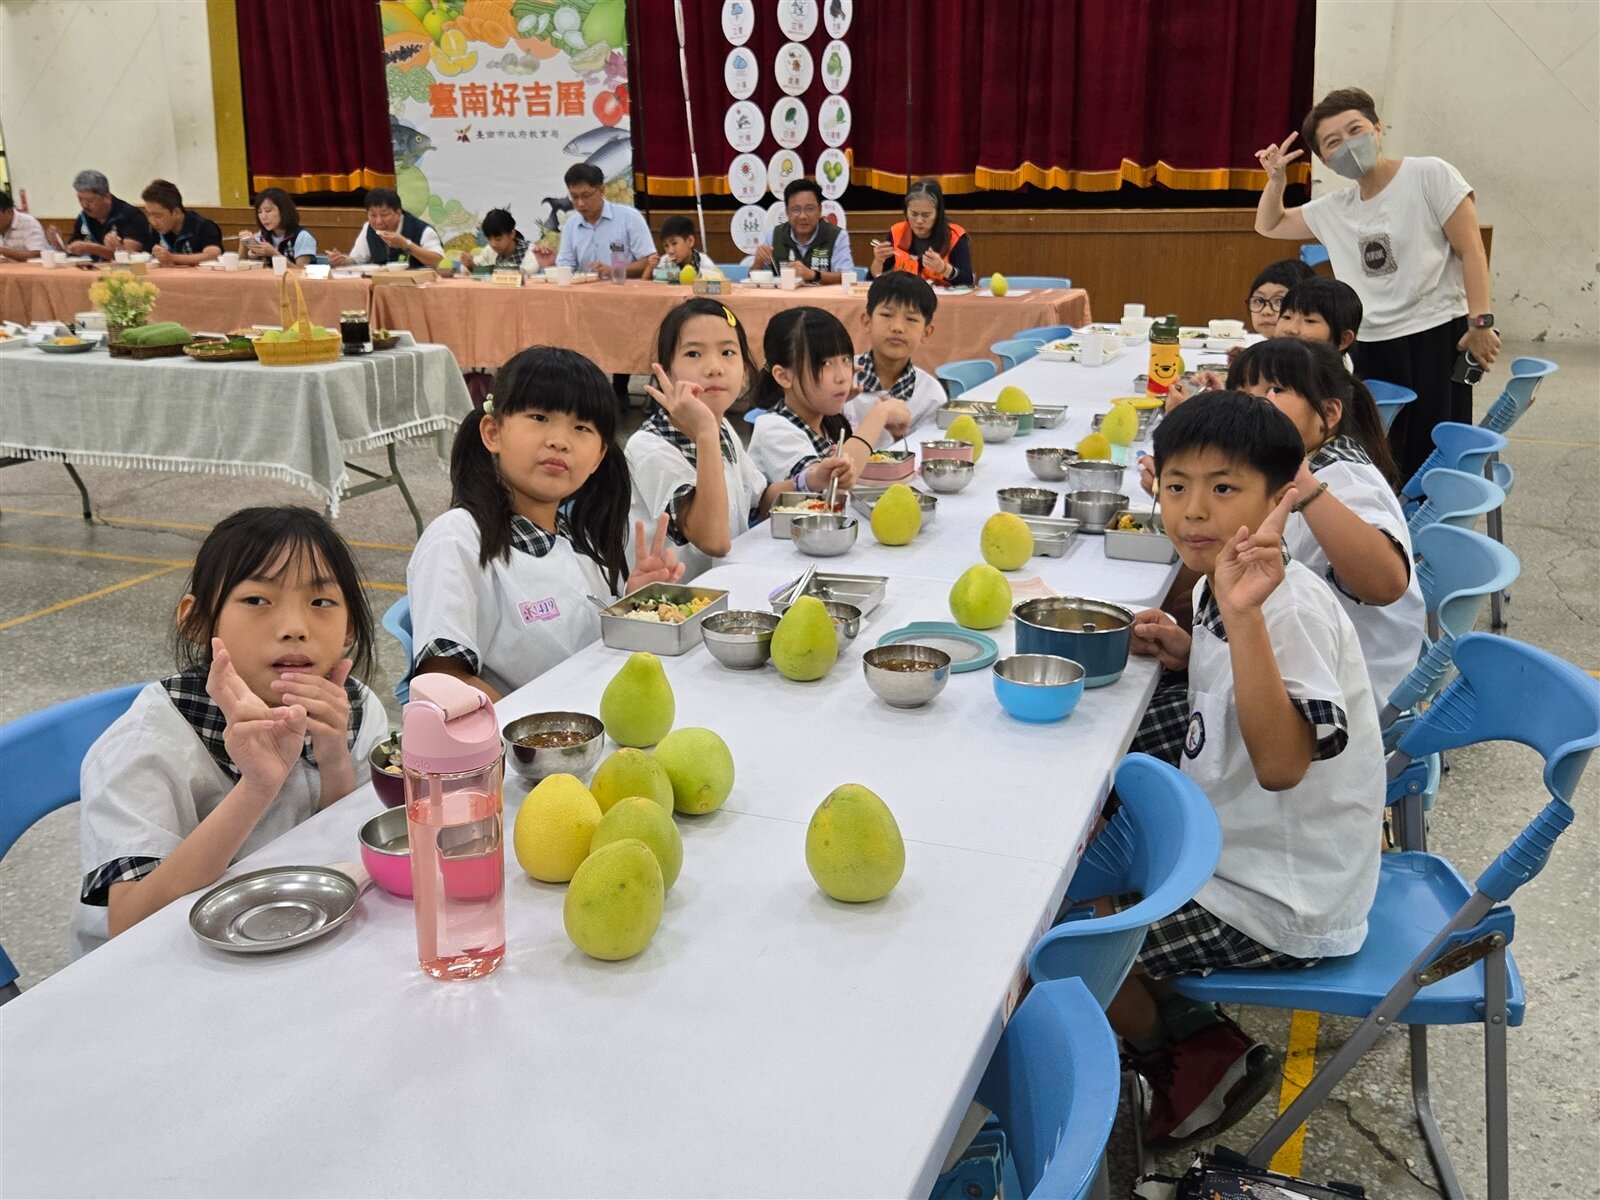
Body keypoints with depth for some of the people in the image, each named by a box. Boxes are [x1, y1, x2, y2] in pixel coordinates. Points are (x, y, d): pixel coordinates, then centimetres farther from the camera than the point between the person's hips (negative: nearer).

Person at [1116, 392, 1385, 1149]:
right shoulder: (1215, 587, 1)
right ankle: (1182, 1035, 24)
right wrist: (1190, 653, -1)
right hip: (1232, 847, 10)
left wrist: (1243, 614, -49)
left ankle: (1207, 1062, 16)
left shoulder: (1290, 609, -27)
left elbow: (1281, 763, -40)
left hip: (1281, 905, -9)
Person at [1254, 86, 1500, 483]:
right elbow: (1269, 226, 27)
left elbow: (1470, 250, -6)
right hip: (1365, 347, 5)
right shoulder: (1332, 209, 12)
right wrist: (1276, 180, 8)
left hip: (1436, 337, -5)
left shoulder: (1431, 175, -3)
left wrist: (1481, 323, -14)